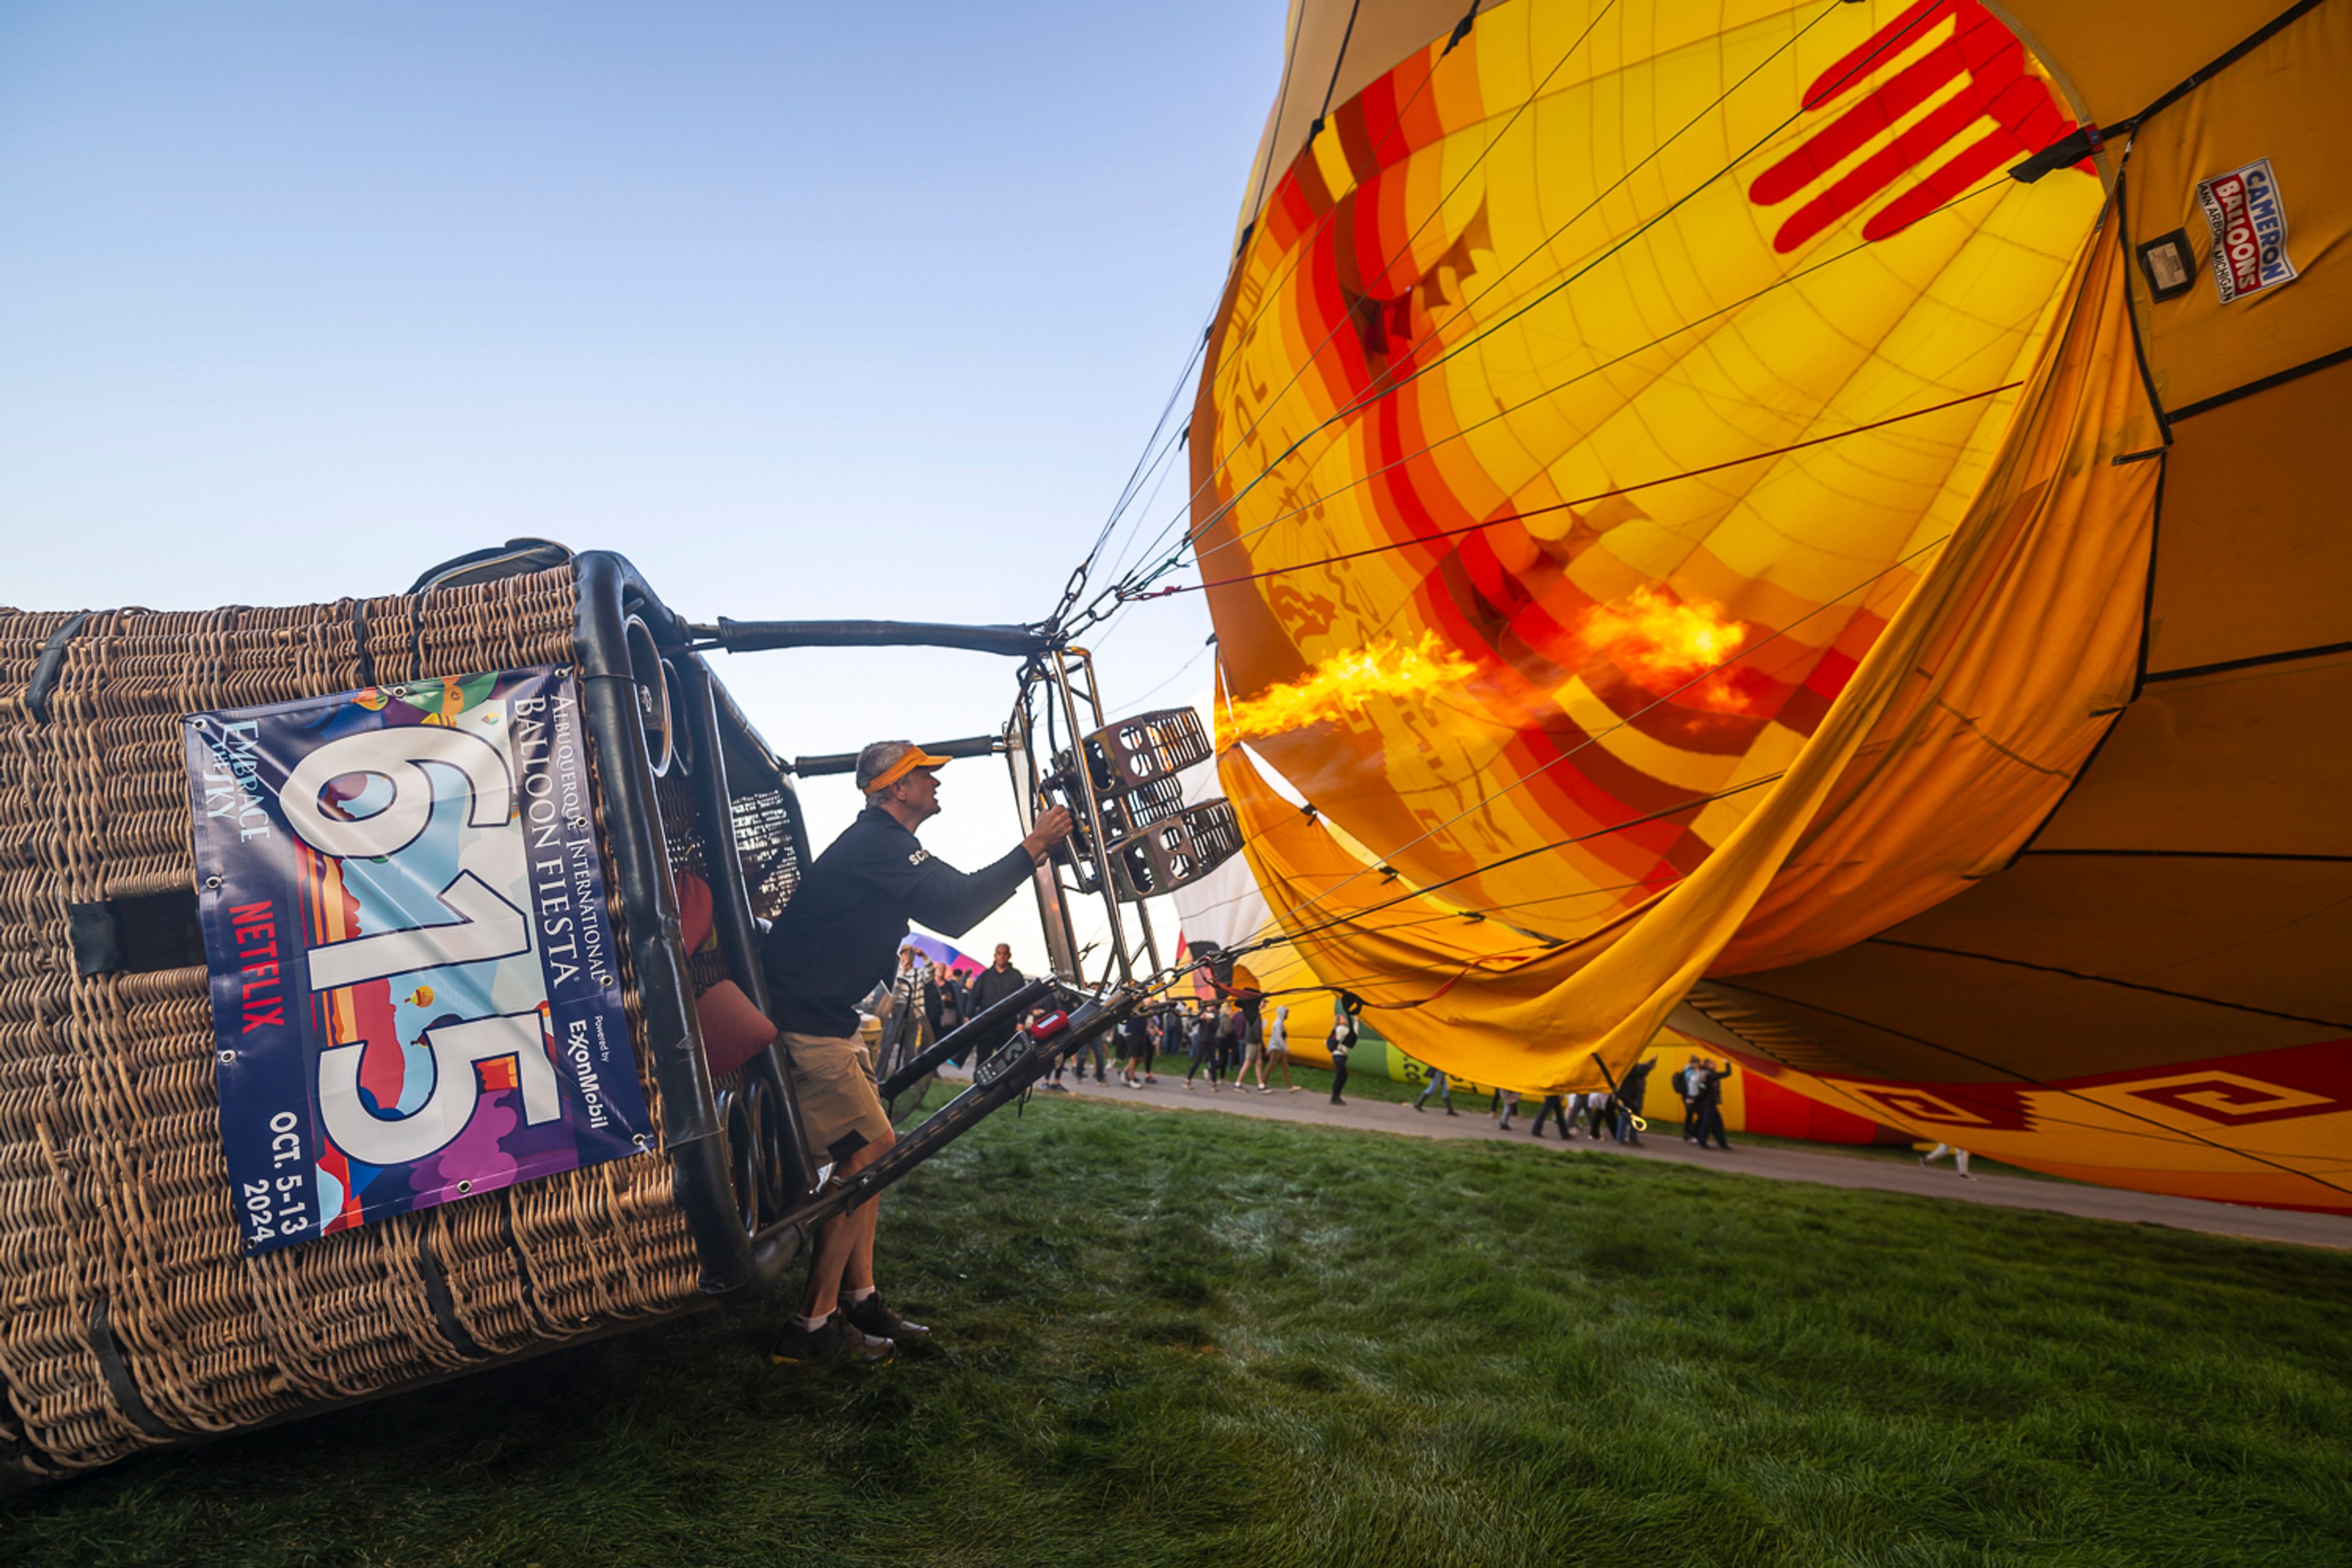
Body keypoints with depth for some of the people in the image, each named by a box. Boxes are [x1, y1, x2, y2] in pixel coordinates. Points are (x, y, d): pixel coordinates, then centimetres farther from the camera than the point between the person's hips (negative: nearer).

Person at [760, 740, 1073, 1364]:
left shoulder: (882, 845, 17)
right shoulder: (877, 844, -16)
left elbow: (953, 898, 18)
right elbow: (958, 907, -22)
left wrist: (1030, 857, 11)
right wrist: (1032, 848, -14)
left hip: (822, 1019, 11)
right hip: (802, 1024, -11)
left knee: (868, 1150, 12)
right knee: (872, 1148, -10)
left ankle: (859, 1301, 18)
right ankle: (812, 1326, -5)